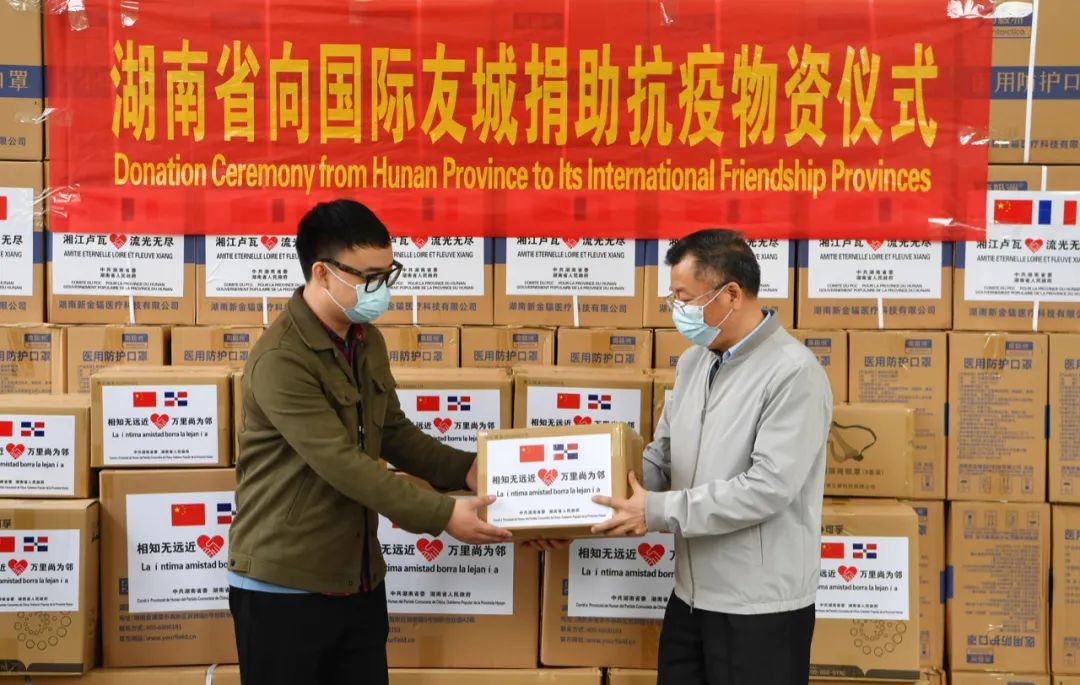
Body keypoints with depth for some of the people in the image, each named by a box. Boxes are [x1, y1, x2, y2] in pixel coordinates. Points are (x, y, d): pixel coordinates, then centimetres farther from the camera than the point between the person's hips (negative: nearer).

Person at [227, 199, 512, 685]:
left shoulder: (367, 342, 7)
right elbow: (343, 464, -26)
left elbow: (394, 432, 14)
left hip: (359, 582, 7)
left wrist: (464, 469, -1)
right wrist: (441, 515, -25)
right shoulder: (280, 360, -21)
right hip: (283, 587, -7)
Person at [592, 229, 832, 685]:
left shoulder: (794, 373, -17)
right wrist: (594, 501, -1)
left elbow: (768, 488, -23)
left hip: (760, 608, -7)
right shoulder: (692, 362, 8)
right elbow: (661, 457, 13)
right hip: (690, 597, 7)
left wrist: (658, 511, -20)